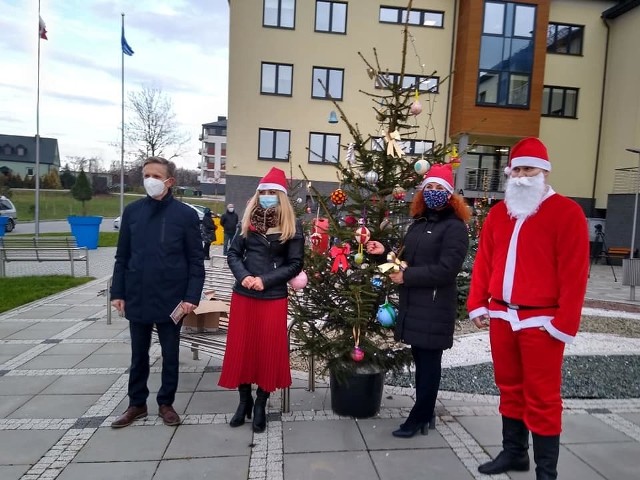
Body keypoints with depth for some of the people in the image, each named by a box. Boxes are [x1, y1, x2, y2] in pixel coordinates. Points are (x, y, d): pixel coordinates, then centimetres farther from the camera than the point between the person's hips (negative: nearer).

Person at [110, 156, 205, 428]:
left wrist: (192, 296, -12)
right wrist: (118, 292, 2)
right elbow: (122, 256, 7)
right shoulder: (132, 211, 3)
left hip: (171, 298, -2)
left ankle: (166, 403, 29)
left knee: (170, 354, 11)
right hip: (137, 297, 3)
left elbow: (196, 260, -6)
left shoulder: (186, 214, -6)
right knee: (138, 355, 16)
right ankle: (137, 404, 33)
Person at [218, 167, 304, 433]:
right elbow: (233, 253, 4)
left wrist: (265, 280, -14)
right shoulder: (248, 221, 4)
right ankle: (244, 400, 30)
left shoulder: (292, 226, -3)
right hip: (243, 295, 3)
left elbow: (295, 264, -5)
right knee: (241, 348, 10)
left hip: (274, 298, -2)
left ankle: (260, 405, 25)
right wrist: (243, 276, -15)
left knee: (269, 350, 6)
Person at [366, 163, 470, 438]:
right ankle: (425, 415, 27)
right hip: (412, 304, 7)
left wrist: (406, 276, -16)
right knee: (421, 360, 14)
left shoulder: (454, 227, -9)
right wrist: (386, 252, 4)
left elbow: (445, 270, -19)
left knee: (429, 362, 4)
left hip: (434, 308, -7)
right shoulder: (418, 223, 16)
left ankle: (419, 418, 15)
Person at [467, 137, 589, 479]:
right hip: (501, 316, 6)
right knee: (510, 388, 17)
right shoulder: (498, 213, 11)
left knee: (542, 397, 4)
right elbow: (483, 263, 11)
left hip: (541, 320, -5)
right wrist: (477, 305, 6)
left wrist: (564, 323, -14)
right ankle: (514, 452, 34)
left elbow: (574, 272, -12)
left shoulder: (567, 213, -7)